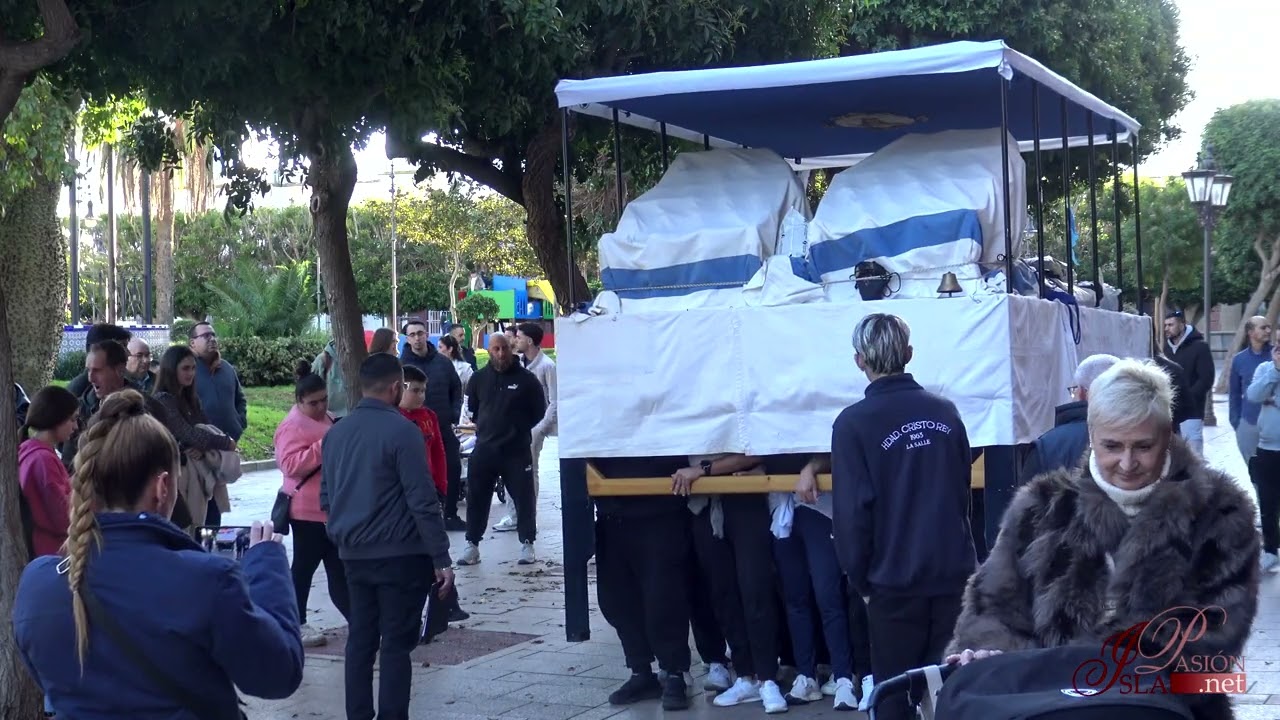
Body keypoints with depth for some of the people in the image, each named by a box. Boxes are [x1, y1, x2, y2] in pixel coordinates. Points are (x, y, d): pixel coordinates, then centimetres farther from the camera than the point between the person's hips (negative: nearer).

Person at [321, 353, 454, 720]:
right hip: (400, 555, -6)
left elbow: (326, 498, 15)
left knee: (360, 641, 12)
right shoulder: (401, 431, -13)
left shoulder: (335, 433, 8)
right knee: (396, 644, -2)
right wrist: (441, 560, -12)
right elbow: (423, 502, -15)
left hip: (354, 555, 6)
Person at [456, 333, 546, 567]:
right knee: (476, 498, 4)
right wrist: (484, 427, 11)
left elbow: (539, 410, 5)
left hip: (517, 450, -2)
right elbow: (472, 408, 18)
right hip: (484, 449, 2)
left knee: (524, 497, 1)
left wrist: (519, 428, 4)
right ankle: (472, 545, 12)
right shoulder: (479, 378, 4)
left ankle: (527, 544, 12)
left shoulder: (526, 379, -3)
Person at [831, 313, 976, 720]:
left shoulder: (854, 423, -12)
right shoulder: (945, 412, 3)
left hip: (895, 582, -4)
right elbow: (963, 490, 13)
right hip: (954, 573, 4)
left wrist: (860, 579, 0)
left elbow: (851, 512, -12)